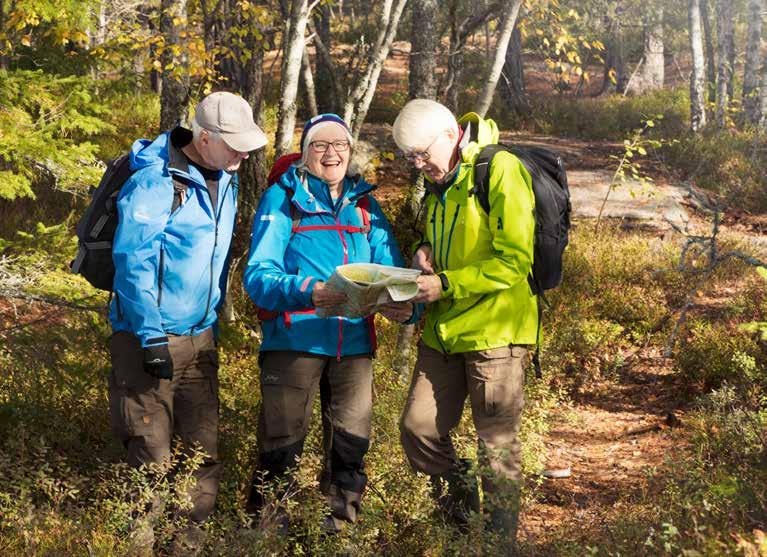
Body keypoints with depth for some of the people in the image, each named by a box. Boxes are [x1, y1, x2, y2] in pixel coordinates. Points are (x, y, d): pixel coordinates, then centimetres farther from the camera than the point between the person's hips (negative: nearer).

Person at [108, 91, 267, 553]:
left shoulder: (224, 181, 9)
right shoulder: (155, 181, -16)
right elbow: (132, 261, -18)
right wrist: (152, 338, -18)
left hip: (200, 336, 7)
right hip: (149, 337, -7)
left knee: (205, 447, 7)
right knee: (152, 455, -2)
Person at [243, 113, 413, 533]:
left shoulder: (364, 205, 13)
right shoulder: (282, 198, 0)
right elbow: (258, 274, -12)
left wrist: (402, 303, -18)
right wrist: (306, 291, -31)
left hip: (354, 341, 4)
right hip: (294, 339, -4)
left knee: (351, 444, 9)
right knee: (282, 443, -1)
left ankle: (340, 525, 24)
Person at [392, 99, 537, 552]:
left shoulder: (501, 172, -13)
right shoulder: (439, 184, 13)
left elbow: (515, 262, -18)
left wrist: (446, 284, -20)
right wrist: (426, 255, 5)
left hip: (495, 331, -8)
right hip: (443, 330, 8)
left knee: (497, 445, 0)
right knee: (418, 429, 6)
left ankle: (501, 542, 13)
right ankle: (462, 513, 25)